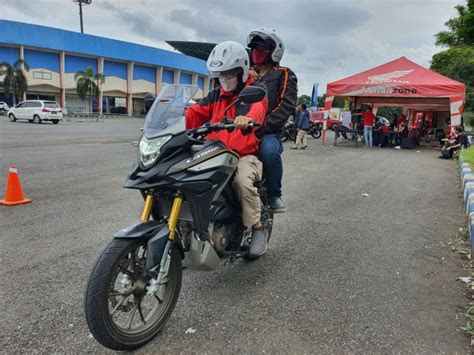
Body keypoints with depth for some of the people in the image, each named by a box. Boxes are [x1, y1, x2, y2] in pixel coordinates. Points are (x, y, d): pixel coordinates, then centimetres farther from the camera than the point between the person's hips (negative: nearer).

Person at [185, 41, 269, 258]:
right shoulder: (215, 96, 18)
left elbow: (258, 110, -23)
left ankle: (257, 228, -14)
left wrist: (247, 118, -47)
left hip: (245, 154, -5)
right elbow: (195, 113, 5)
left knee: (243, 181, -34)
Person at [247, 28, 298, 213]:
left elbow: (287, 105, -6)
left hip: (268, 133, -4)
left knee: (269, 150, -39)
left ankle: (274, 195, -15)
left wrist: (264, 124, -19)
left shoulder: (284, 75, 9)